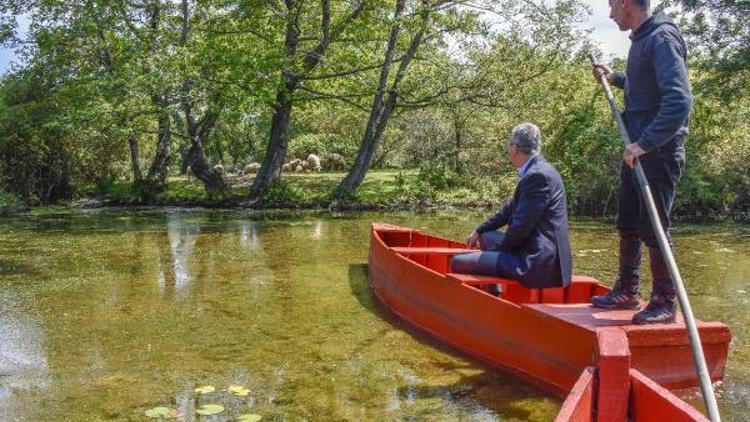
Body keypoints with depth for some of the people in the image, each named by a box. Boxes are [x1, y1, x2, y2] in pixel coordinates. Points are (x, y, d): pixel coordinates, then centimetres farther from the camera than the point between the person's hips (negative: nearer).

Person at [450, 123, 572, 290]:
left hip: (538, 263, -11)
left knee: (458, 263, -12)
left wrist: (499, 250, -4)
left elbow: (521, 226, -20)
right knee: (486, 237, 30)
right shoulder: (536, 170, 12)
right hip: (537, 254, 11)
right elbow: (511, 209, 22)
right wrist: (479, 230, 24)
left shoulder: (538, 175, -19)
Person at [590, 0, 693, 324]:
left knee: (654, 229, -3)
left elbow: (679, 100, -27)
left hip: (658, 152, -10)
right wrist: (614, 78, 22)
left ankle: (664, 304, 10)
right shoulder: (640, 39, 13)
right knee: (628, 224, 16)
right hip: (637, 150, 10)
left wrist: (645, 144, -29)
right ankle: (627, 291, 30)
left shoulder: (662, 39, -16)